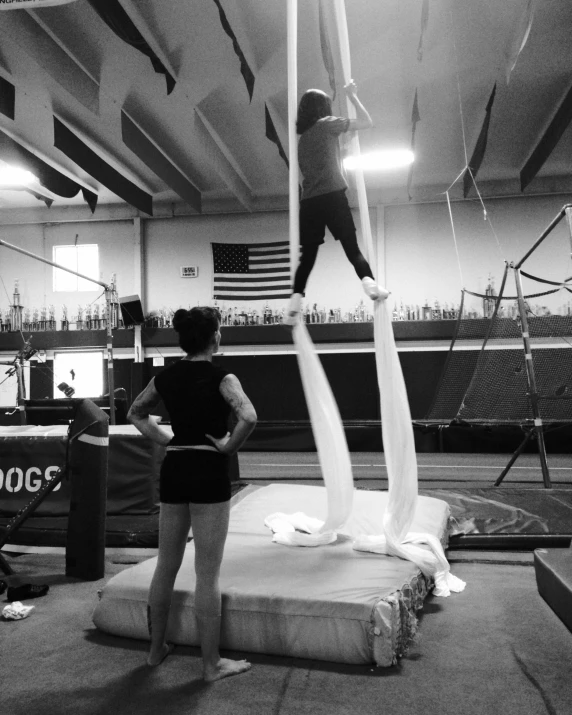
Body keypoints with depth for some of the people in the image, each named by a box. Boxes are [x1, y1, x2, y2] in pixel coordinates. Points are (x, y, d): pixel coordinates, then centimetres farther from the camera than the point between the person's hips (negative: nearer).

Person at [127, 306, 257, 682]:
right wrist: (229, 446, -13)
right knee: (208, 573, 3)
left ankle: (157, 648, 33)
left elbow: (136, 413, 20)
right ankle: (213, 664, 15)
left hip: (173, 470, 6)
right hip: (209, 472, -6)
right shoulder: (221, 377, -12)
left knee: (166, 566, 18)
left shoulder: (166, 377, 5)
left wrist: (163, 437, 11)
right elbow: (249, 417, -28)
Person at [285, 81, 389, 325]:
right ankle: (369, 283, -22)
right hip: (332, 196, -5)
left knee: (308, 255, 5)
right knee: (352, 247, -1)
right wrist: (352, 96, 18)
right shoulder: (327, 124, 5)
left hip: (309, 202, 5)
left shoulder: (302, 137, 22)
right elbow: (367, 122, 9)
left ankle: (295, 302, -9)